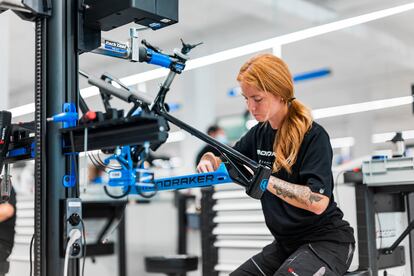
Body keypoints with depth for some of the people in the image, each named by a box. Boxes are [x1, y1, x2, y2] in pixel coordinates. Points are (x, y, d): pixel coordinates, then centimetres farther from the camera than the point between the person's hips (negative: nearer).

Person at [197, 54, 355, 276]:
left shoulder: (313, 136, -17)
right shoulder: (259, 133, 3)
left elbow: (318, 202, -27)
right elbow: (226, 162, 17)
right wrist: (209, 160, -7)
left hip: (326, 241, -7)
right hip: (286, 243, 7)